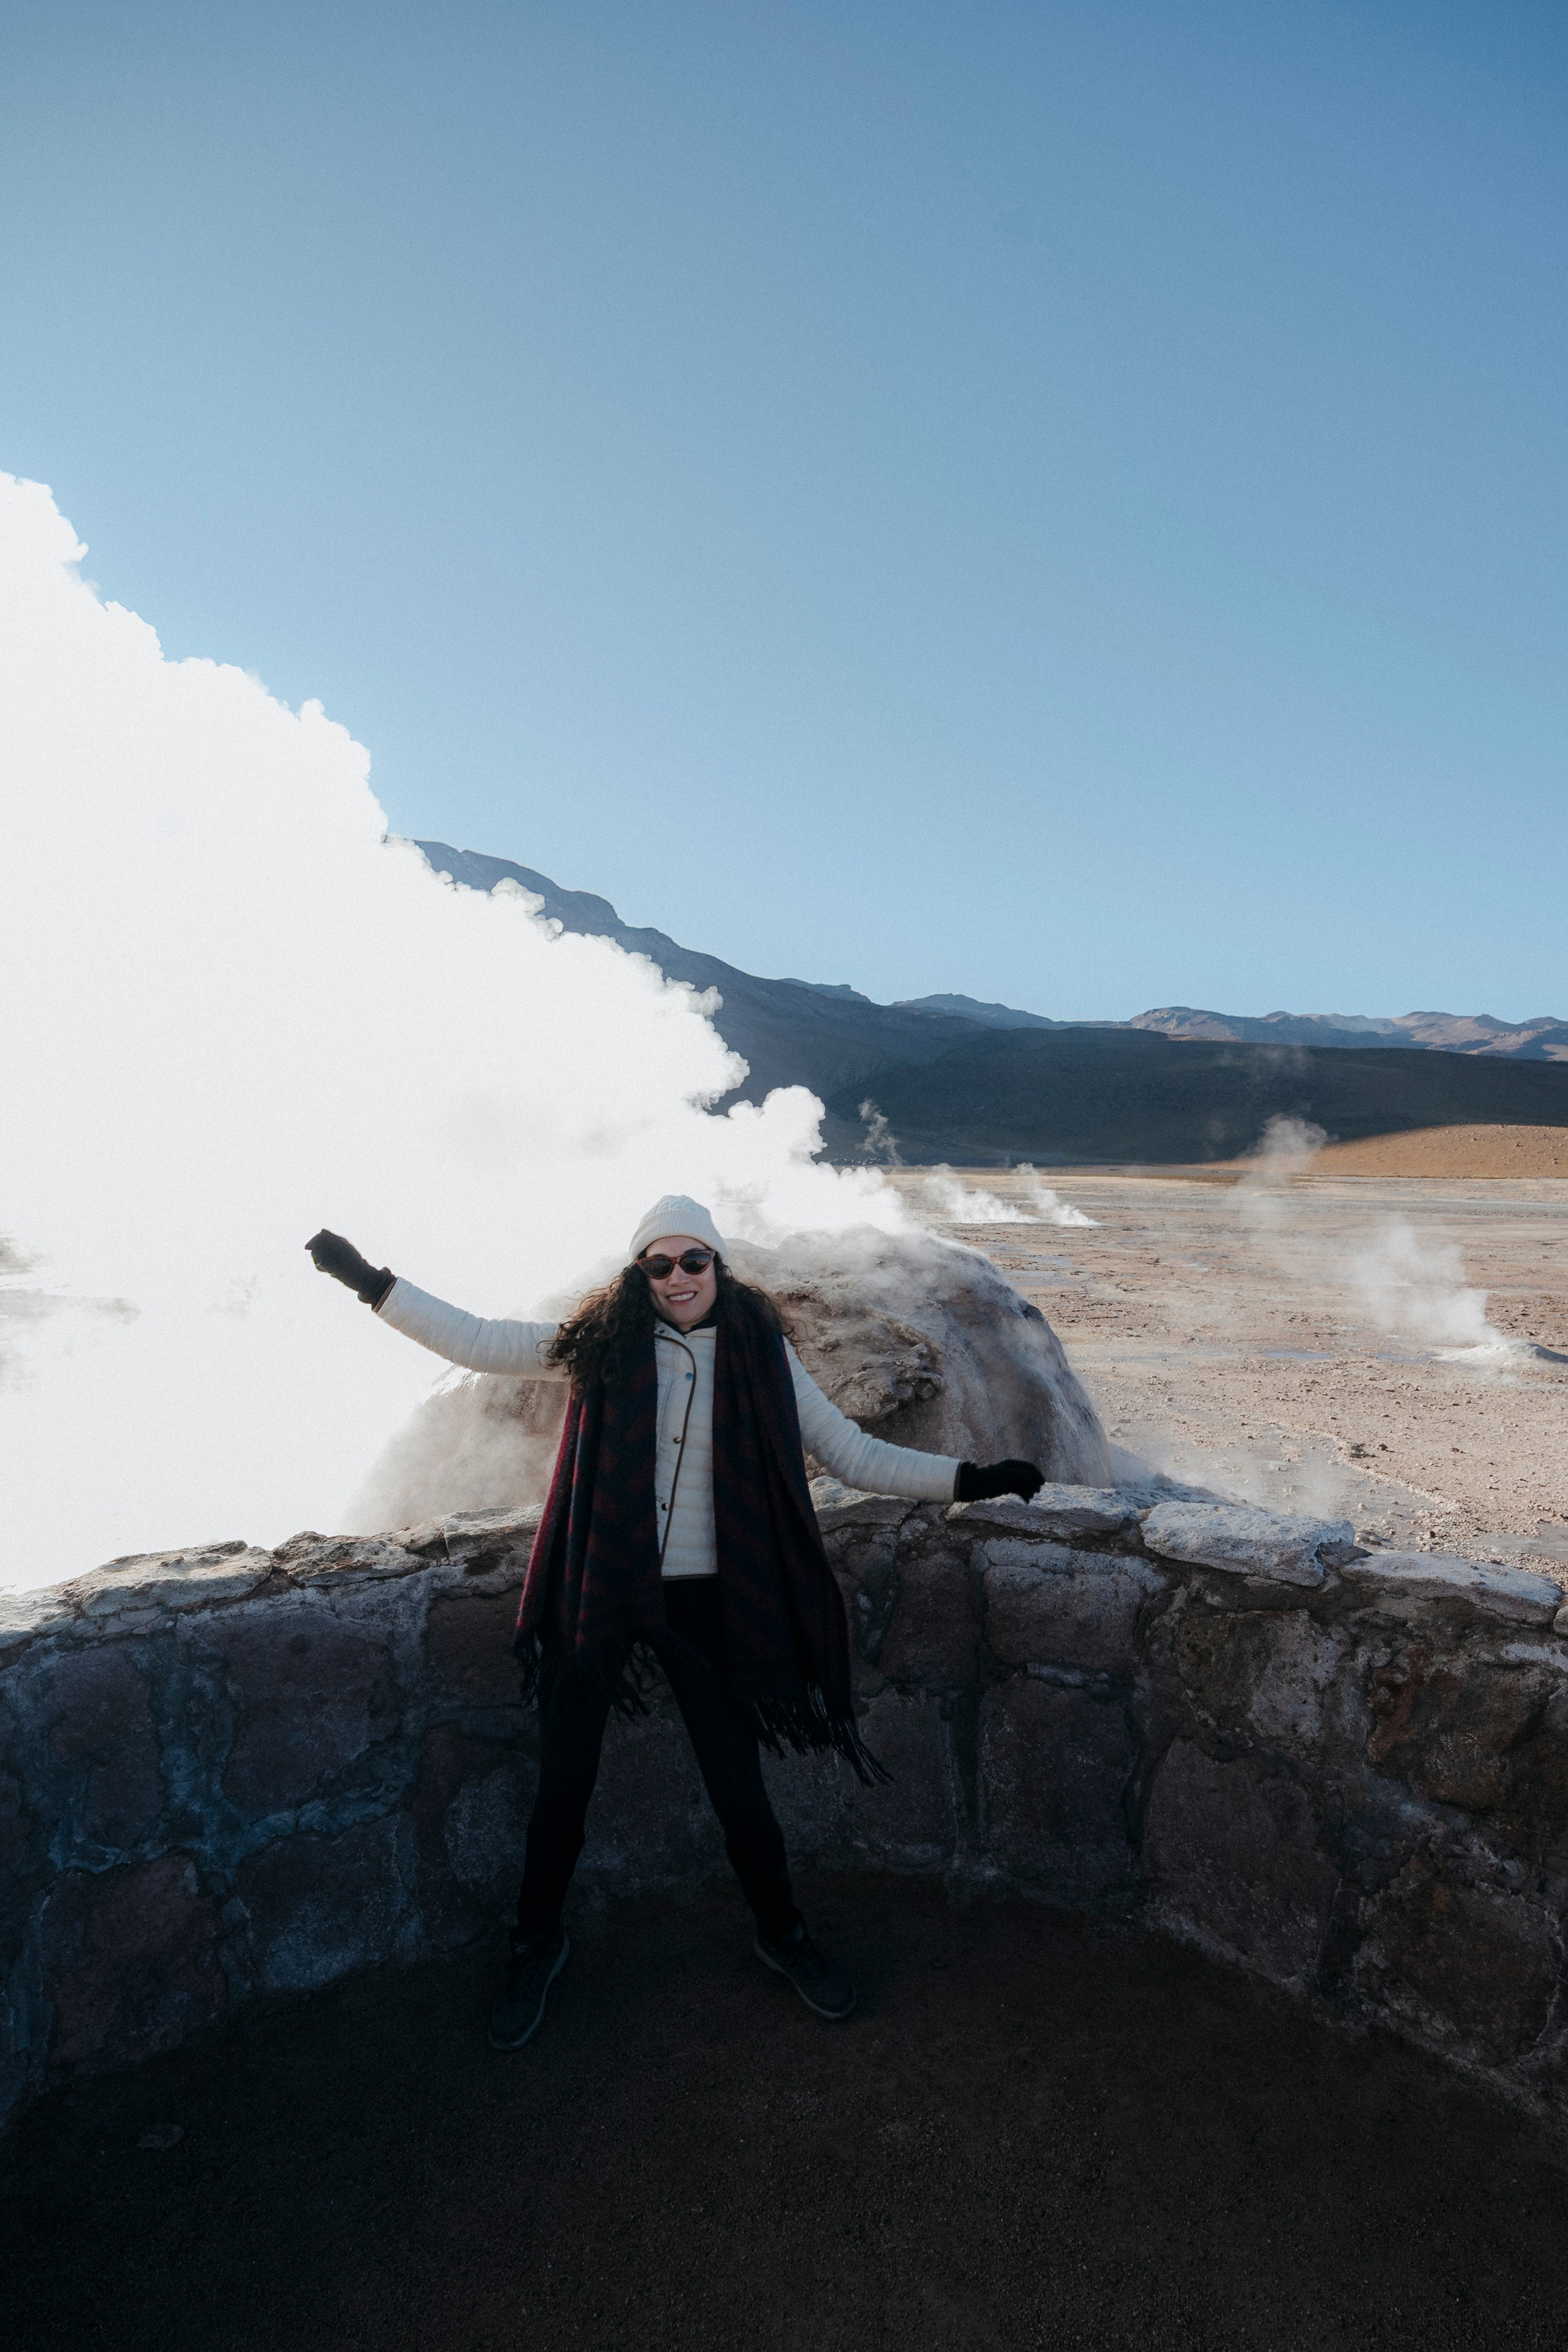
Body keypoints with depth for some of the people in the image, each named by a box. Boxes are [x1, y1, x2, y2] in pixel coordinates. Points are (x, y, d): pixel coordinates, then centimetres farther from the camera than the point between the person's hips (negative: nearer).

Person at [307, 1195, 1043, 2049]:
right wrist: (370, 1282, -4)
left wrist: (969, 1478, -12)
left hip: (701, 1598, 0)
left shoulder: (761, 1356, -5)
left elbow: (854, 1455, -3)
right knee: (563, 1783, 12)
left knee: (737, 1783, 8)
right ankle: (537, 1943, 40)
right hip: (598, 1592, 1)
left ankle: (781, 1932, 38)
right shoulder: (602, 1341, -5)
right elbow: (475, 1341, 0)